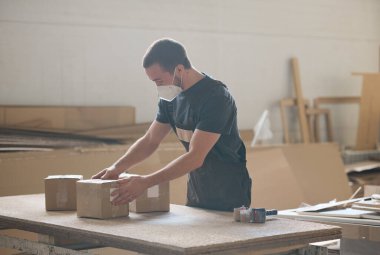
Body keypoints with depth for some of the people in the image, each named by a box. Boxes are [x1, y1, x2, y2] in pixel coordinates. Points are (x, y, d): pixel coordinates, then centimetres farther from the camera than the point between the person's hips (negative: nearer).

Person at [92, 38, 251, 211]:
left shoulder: (215, 98, -23)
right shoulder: (170, 98, 1)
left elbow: (195, 158, -27)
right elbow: (150, 140, 8)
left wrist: (145, 182, -30)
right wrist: (117, 168, -8)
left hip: (229, 199, -7)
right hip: (196, 196, 7)